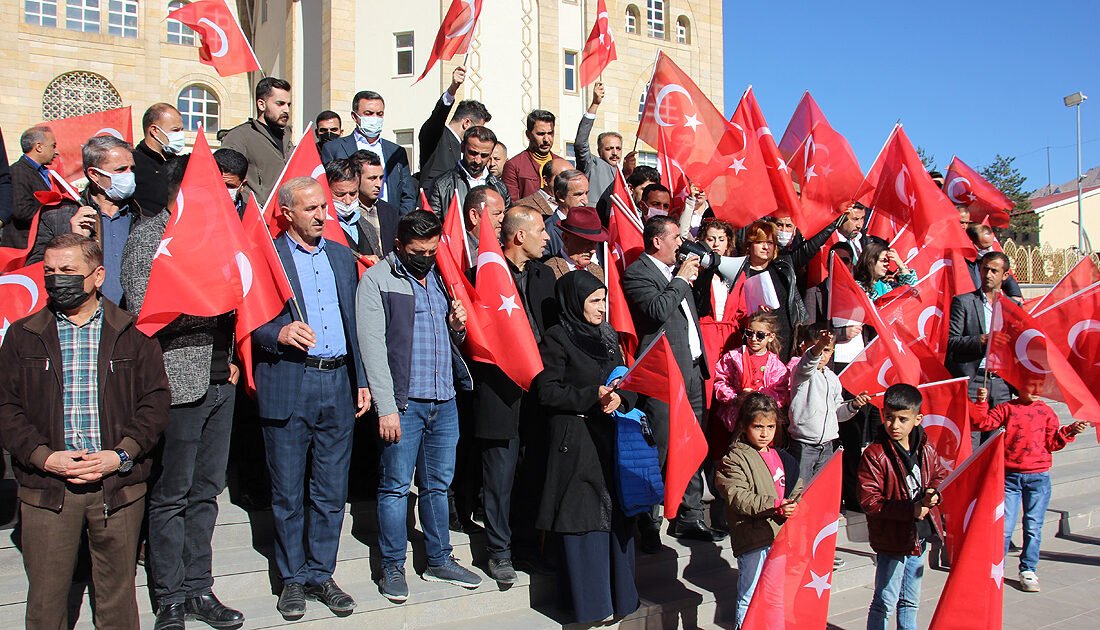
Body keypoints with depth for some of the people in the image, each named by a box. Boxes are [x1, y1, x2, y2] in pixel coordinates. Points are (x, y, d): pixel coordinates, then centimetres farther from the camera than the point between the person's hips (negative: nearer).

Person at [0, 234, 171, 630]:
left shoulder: (132, 334, 4)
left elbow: (155, 400, 1)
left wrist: (121, 455, -11)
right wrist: (43, 457, -10)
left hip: (119, 485, 0)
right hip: (46, 487, 1)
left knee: (117, 593, 10)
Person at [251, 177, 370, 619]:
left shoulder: (342, 256, 14)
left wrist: (362, 381, 12)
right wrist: (279, 335, -22)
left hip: (338, 384, 4)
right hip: (287, 387, -4)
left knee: (332, 491, 9)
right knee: (287, 493, 5)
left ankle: (321, 574, 23)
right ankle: (293, 578, 21)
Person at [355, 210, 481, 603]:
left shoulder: (441, 278, 16)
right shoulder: (376, 280, -2)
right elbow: (372, 346, -8)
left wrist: (457, 328, 0)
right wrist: (386, 407, -14)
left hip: (445, 400, 6)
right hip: (403, 402, -5)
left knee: (438, 484, 13)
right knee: (395, 486, 2)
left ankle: (439, 562, 25)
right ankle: (392, 567, 16)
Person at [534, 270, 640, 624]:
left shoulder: (607, 336, 14)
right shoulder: (557, 339, -5)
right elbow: (548, 391, -11)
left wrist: (620, 397, -8)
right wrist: (593, 396, -16)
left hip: (611, 436, 6)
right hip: (576, 441, -6)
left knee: (616, 513, 8)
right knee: (584, 520, -1)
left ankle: (620, 595, 21)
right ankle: (589, 601, 11)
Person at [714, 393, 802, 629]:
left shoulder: (781, 458, 14)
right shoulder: (734, 459, -7)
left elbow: (797, 490, 14)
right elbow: (737, 498, -18)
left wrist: (792, 507, -9)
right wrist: (773, 506, -28)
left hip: (782, 535, 6)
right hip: (753, 539, -6)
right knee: (750, 597, -2)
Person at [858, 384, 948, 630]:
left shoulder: (927, 449, 2)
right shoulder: (874, 455, -18)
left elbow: (940, 476, 11)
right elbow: (869, 501, -20)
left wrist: (933, 494, -12)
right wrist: (909, 510, -24)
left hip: (920, 537, 6)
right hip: (892, 539, -6)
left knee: (910, 601, 21)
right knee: (885, 603, 3)